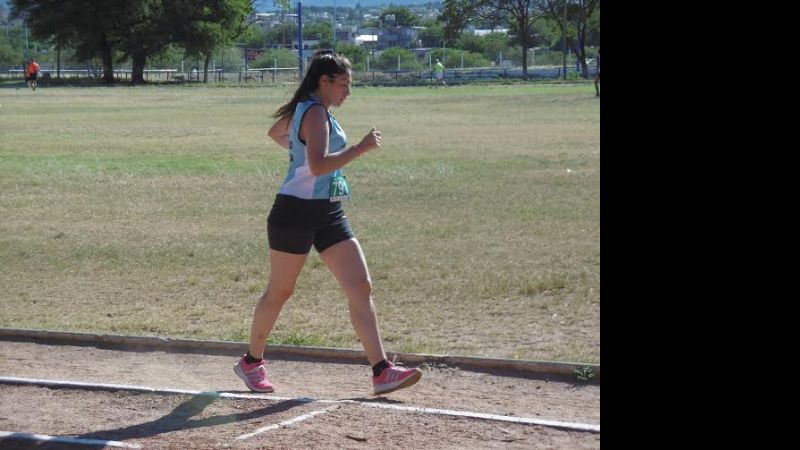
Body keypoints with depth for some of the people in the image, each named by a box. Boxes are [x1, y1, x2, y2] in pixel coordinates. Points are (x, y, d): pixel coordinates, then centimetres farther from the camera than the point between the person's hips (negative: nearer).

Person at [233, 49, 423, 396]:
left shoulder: (306, 110, 14)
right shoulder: (316, 113, -16)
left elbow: (275, 132, 33)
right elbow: (318, 165, -30)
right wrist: (361, 148, -26)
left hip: (328, 214, 9)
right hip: (297, 212, -9)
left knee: (361, 288, -3)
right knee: (280, 291, 7)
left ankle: (381, 372, -7)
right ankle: (251, 362, 27)